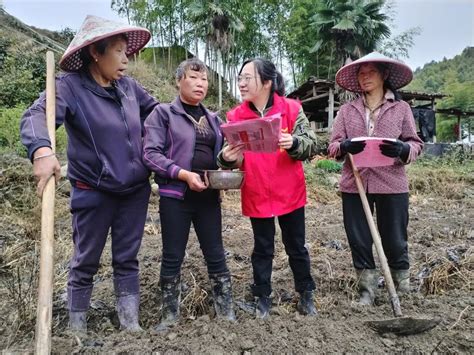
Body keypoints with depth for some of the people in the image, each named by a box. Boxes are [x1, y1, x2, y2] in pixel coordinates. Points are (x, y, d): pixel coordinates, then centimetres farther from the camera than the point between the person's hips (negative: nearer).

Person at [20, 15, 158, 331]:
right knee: (86, 262, 12)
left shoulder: (128, 86, 4)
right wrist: (42, 150, -47)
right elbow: (36, 116, -27)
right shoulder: (70, 86, -12)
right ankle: (77, 327, 32)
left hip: (136, 190, 5)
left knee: (127, 259, 13)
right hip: (94, 193, -4)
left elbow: (156, 110, 19)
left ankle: (130, 324, 27)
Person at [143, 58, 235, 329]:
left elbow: (219, 154, 19)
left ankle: (227, 312, 22)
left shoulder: (213, 118, 14)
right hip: (175, 196, -4)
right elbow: (151, 154, -11)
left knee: (216, 254, 9)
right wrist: (184, 174, -20)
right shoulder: (163, 113, -2)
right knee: (173, 257, 6)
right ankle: (170, 314, 24)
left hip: (208, 196, 4)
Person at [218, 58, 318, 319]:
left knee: (296, 247, 15)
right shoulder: (235, 116, -2)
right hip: (256, 196, 1)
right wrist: (227, 159, -23)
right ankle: (263, 298, 32)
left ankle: (306, 295, 35)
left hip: (290, 193, 0)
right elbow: (236, 159, 0)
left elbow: (311, 146, -8)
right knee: (263, 249, 15)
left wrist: (293, 143, -29)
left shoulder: (292, 109, -7)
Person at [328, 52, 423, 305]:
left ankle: (403, 291, 30)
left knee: (395, 241, 8)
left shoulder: (401, 108, 7)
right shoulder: (346, 110, 9)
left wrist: (403, 149, -17)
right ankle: (366, 292, 26)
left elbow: (416, 144, 6)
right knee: (358, 241, 9)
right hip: (354, 185, 2)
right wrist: (344, 146, -18)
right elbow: (332, 147, 5)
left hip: (392, 185, -1)